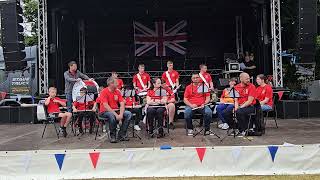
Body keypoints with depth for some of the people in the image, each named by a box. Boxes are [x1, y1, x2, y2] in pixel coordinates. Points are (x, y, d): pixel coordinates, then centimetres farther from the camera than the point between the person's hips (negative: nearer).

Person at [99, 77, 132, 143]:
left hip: (116, 110, 6)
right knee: (112, 115, -39)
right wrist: (116, 115, -27)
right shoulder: (104, 92, -12)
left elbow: (122, 104, -1)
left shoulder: (118, 92, 5)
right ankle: (112, 136, -19)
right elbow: (106, 106, -21)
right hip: (105, 112, -6)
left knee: (129, 114, -16)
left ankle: (121, 135, -11)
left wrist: (121, 114, -19)